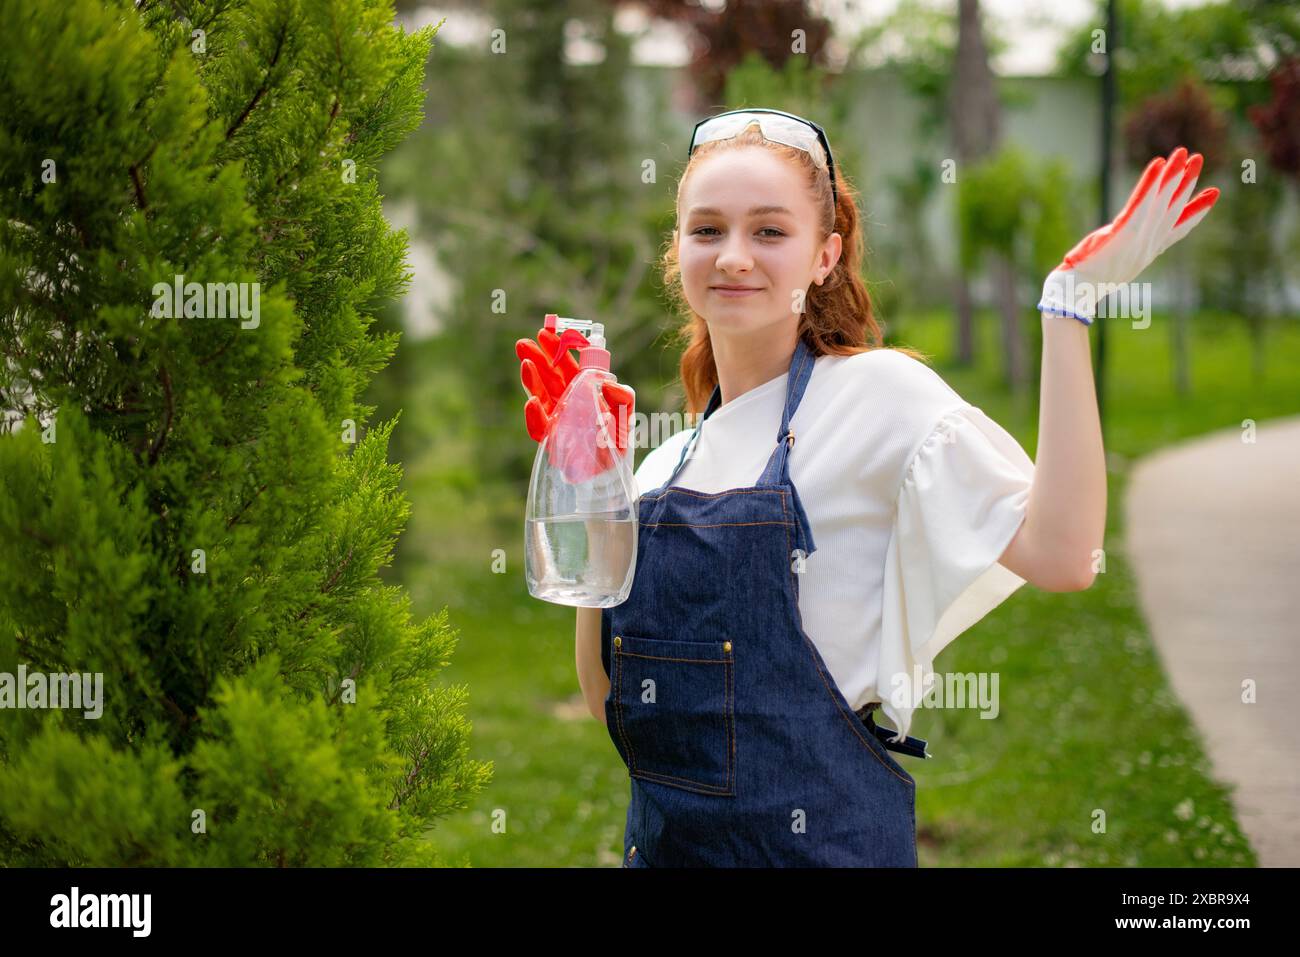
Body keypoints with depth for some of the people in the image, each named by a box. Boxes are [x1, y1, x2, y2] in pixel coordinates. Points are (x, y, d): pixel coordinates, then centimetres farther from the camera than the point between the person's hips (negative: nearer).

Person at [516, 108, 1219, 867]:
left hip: (815, 834, -5)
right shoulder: (669, 462, 9)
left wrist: (1071, 300, -21)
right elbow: (611, 698, 6)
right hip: (659, 837, 5)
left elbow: (1061, 554, -22)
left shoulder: (876, 392, -7)